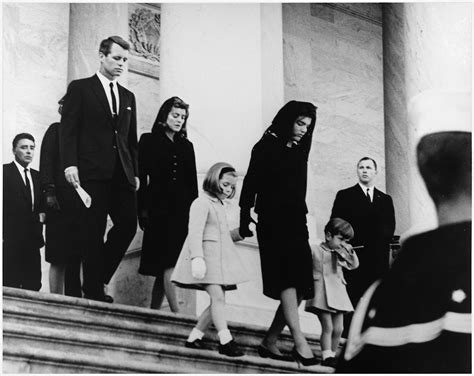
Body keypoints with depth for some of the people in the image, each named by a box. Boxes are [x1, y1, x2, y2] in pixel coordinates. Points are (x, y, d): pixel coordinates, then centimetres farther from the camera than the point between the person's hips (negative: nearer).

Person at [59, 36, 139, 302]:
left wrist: (135, 172, 11)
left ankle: (98, 279, 9)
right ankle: (94, 291, 0)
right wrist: (70, 164, -14)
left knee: (128, 225, -5)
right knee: (94, 231, -5)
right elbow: (68, 129, -2)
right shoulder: (80, 88, 5)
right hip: (93, 171, -5)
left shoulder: (128, 97, 20)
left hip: (122, 173, 5)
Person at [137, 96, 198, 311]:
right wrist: (143, 209, -10)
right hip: (159, 210, -4)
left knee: (164, 266, 2)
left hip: (182, 211, 4)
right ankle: (176, 313, -22)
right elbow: (140, 177, -1)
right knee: (168, 263, -13)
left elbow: (192, 182, 16)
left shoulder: (186, 146, 18)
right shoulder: (149, 141, 6)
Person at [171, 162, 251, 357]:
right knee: (218, 297, -16)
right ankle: (226, 341, -19)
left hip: (219, 258, 10)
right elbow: (195, 232, -18)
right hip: (205, 256, -10)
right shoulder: (202, 203, -7)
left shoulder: (219, 206, 23)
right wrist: (197, 258, -29)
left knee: (218, 300, 4)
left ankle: (194, 337, 9)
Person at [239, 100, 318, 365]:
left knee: (299, 288, 1)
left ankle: (270, 342, 7)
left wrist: (304, 222, 8)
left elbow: (297, 191, 15)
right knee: (288, 277, -17)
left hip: (295, 222, 7)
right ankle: (300, 342, -24)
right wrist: (245, 217, -16)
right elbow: (251, 182, -7)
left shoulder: (298, 151, 18)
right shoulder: (268, 145, 0)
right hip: (273, 221, -7)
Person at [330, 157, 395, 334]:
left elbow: (390, 227, 12)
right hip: (354, 257, -3)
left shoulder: (385, 199, 20)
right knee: (353, 301, -8)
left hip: (379, 260, 3)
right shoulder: (345, 196, 10)